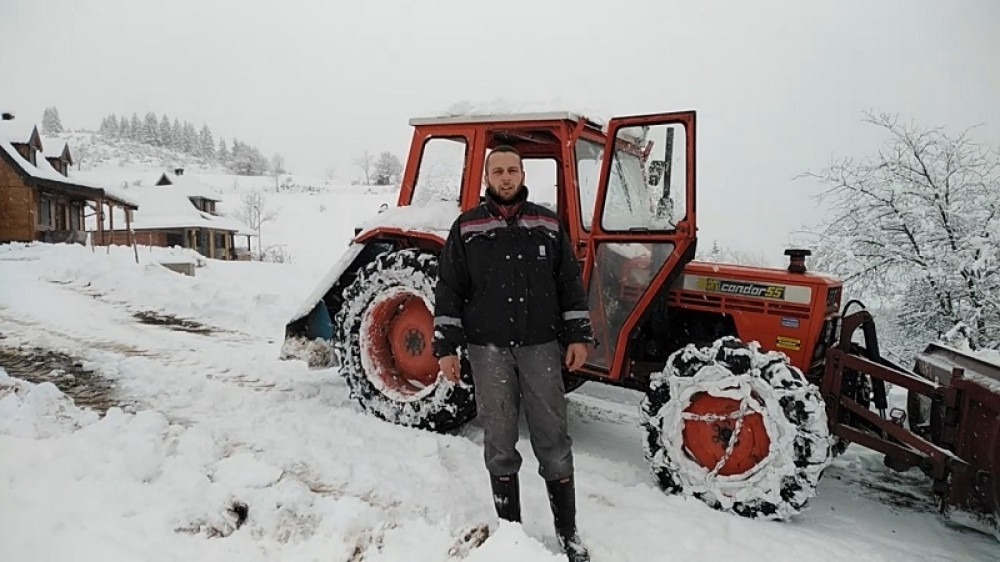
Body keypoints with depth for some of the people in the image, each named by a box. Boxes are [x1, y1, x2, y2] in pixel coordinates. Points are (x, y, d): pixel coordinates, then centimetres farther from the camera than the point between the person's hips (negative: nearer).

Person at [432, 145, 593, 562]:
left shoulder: (548, 225, 6)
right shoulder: (466, 228, 2)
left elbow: (570, 284, 8)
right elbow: (449, 292, 1)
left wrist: (578, 336, 1)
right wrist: (446, 347, -3)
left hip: (541, 347, 1)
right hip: (490, 350, -1)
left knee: (553, 440, 6)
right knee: (500, 443, 8)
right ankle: (510, 528, 24)